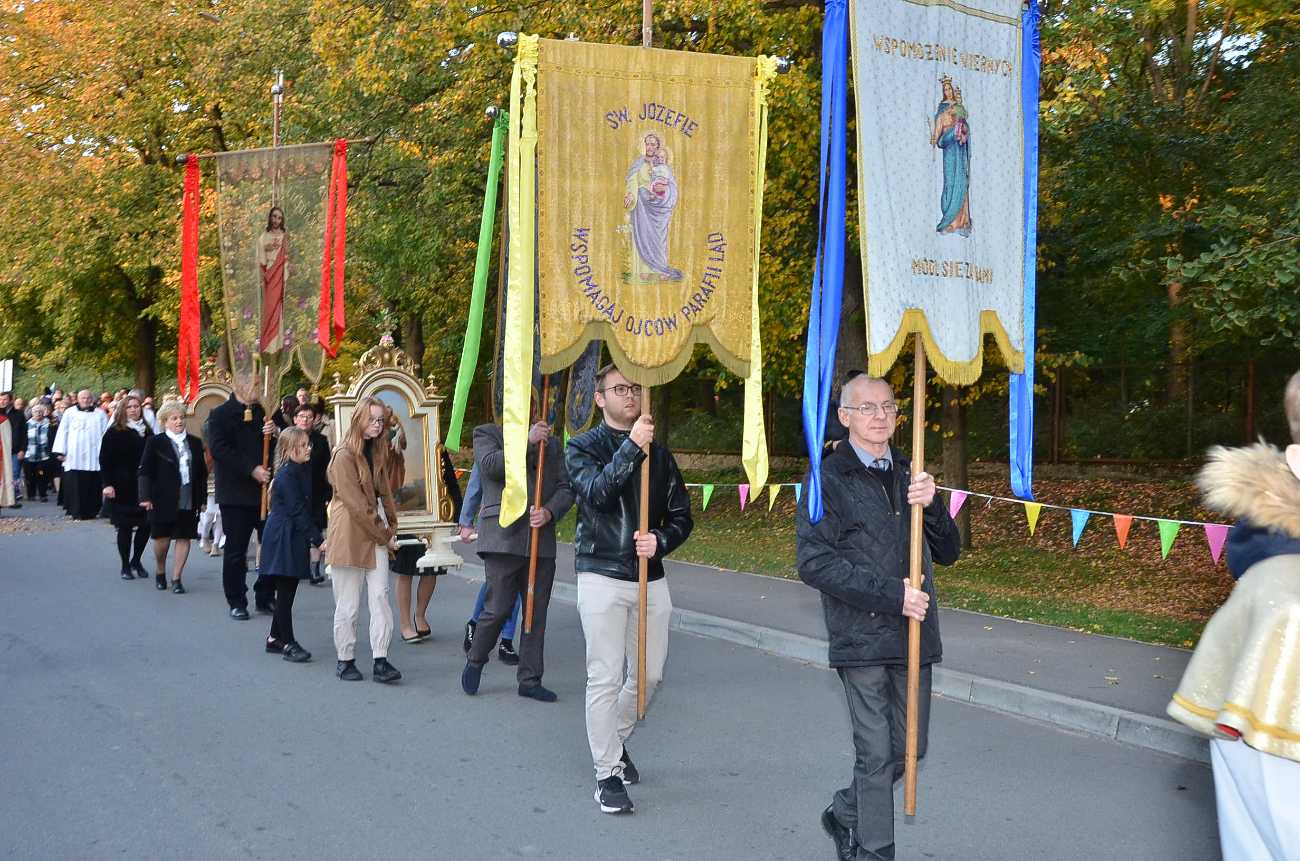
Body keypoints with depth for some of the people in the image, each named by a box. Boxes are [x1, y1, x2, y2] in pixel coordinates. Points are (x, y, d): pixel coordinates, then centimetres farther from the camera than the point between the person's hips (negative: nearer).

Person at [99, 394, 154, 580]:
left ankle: (136, 561, 20)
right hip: (123, 488, -4)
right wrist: (108, 484, -14)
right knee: (125, 527, 1)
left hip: (143, 486, 4)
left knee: (146, 524, 1)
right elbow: (105, 460, -6)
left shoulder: (147, 432, 10)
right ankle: (125, 566, 11)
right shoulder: (114, 433, -2)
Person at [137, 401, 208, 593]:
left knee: (184, 538, 2)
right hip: (163, 500, -3)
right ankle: (160, 572, 28)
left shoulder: (195, 442, 9)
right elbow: (145, 471, -5)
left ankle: (176, 578, 10)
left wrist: (203, 499, 7)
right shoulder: (155, 442, -1)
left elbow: (202, 473, 11)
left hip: (188, 501, 3)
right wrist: (145, 497, -13)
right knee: (162, 539, 4)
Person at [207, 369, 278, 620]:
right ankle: (237, 602, 10)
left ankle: (266, 597, 17)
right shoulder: (220, 415, -4)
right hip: (236, 493, -4)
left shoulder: (263, 412, 12)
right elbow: (220, 449, -15)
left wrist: (274, 433, -9)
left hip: (265, 490, 5)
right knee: (236, 549, 2)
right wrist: (251, 470, -20)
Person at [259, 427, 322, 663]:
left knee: (287, 590, 13)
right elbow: (298, 511, -20)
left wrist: (316, 536, 6)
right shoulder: (287, 474, -16)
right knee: (286, 592, -4)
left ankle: (275, 639, 23)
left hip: (295, 537, 9)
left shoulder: (304, 470, 10)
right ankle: (287, 644, 1)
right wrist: (317, 539, -21)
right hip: (284, 537, -9)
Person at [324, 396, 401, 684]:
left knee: (380, 595, -4)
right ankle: (345, 660, 11)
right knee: (348, 603, -1)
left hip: (377, 535, 6)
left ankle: (381, 660, -6)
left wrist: (391, 528, 9)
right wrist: (385, 535, -8)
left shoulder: (378, 451, 14)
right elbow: (356, 504, -13)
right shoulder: (344, 456, -11)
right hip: (350, 534, -6)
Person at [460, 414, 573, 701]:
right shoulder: (487, 434, 9)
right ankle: (475, 661, 20)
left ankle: (530, 680, 15)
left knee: (537, 613, 5)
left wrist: (550, 511, -8)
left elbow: (566, 488, 11)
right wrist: (527, 441, -12)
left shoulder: (553, 444, 19)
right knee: (498, 609, -6)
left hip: (542, 541, 4)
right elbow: (490, 465, -11)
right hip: (504, 538, -4)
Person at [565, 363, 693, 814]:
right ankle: (607, 773, 6)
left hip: (651, 578, 4)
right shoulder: (583, 447, 1)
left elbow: (681, 515, 11)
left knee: (649, 674, 10)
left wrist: (660, 540, -9)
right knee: (605, 678, -4)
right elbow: (596, 493, -19)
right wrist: (631, 447, -27)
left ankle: (616, 739, 35)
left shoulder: (658, 453, 13)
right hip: (602, 576, -4)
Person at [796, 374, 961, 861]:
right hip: (861, 637, -6)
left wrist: (930, 505, -8)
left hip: (913, 636, 6)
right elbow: (814, 562, -14)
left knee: (909, 748, 13)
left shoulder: (909, 475, 14)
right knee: (876, 753, -3)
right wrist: (892, 594, -17)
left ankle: (844, 813, 35)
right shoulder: (828, 478, -5)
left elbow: (948, 553, 13)